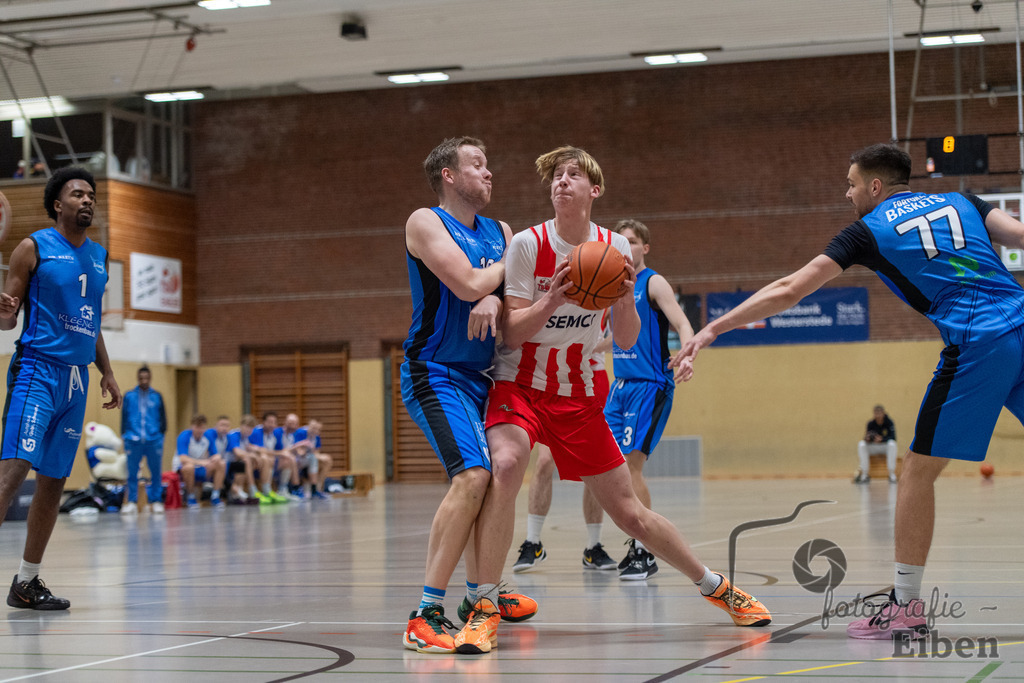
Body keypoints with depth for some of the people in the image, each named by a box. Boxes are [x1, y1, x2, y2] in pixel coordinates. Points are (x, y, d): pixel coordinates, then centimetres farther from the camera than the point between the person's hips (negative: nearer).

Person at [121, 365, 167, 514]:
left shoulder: (156, 396, 9)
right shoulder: (129, 396, 7)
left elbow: (163, 417, 12)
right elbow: (124, 417, 9)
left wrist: (161, 434, 3)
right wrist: (125, 436, 2)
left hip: (154, 440, 1)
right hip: (133, 440, -1)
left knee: (156, 472, 3)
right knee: (132, 473, 0)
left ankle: (156, 501, 11)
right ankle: (132, 502, 7)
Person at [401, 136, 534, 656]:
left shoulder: (500, 232, 14)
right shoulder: (426, 223, -8)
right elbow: (469, 285, -19)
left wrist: (495, 299, -17)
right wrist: (508, 265, -2)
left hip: (478, 374, 9)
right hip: (435, 373, -9)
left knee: (488, 480, 17)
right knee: (471, 476, -24)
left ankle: (477, 595, 36)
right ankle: (426, 616, -26)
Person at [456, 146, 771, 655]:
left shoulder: (615, 247, -1)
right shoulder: (529, 244, -10)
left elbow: (626, 341, 2)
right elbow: (512, 331, -13)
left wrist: (625, 297, -17)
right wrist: (553, 299, -29)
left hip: (580, 397, 3)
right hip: (520, 386, -3)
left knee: (630, 513, 5)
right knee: (505, 465, -33)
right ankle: (485, 610, -26)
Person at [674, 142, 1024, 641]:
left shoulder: (869, 229, 10)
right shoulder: (960, 202, 22)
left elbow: (788, 291, 7)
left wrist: (710, 330, 10)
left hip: (974, 346, -5)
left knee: (918, 469, 6)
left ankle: (906, 605, 7)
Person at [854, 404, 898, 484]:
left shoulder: (889, 422, -9)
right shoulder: (871, 423, -4)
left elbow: (893, 437, -18)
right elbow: (866, 437, -6)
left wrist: (881, 439, -36)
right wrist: (867, 438, -32)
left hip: (885, 446, -2)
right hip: (873, 447, 2)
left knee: (892, 444, -35)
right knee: (861, 444, -25)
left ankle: (892, 475, -31)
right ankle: (865, 475, -24)